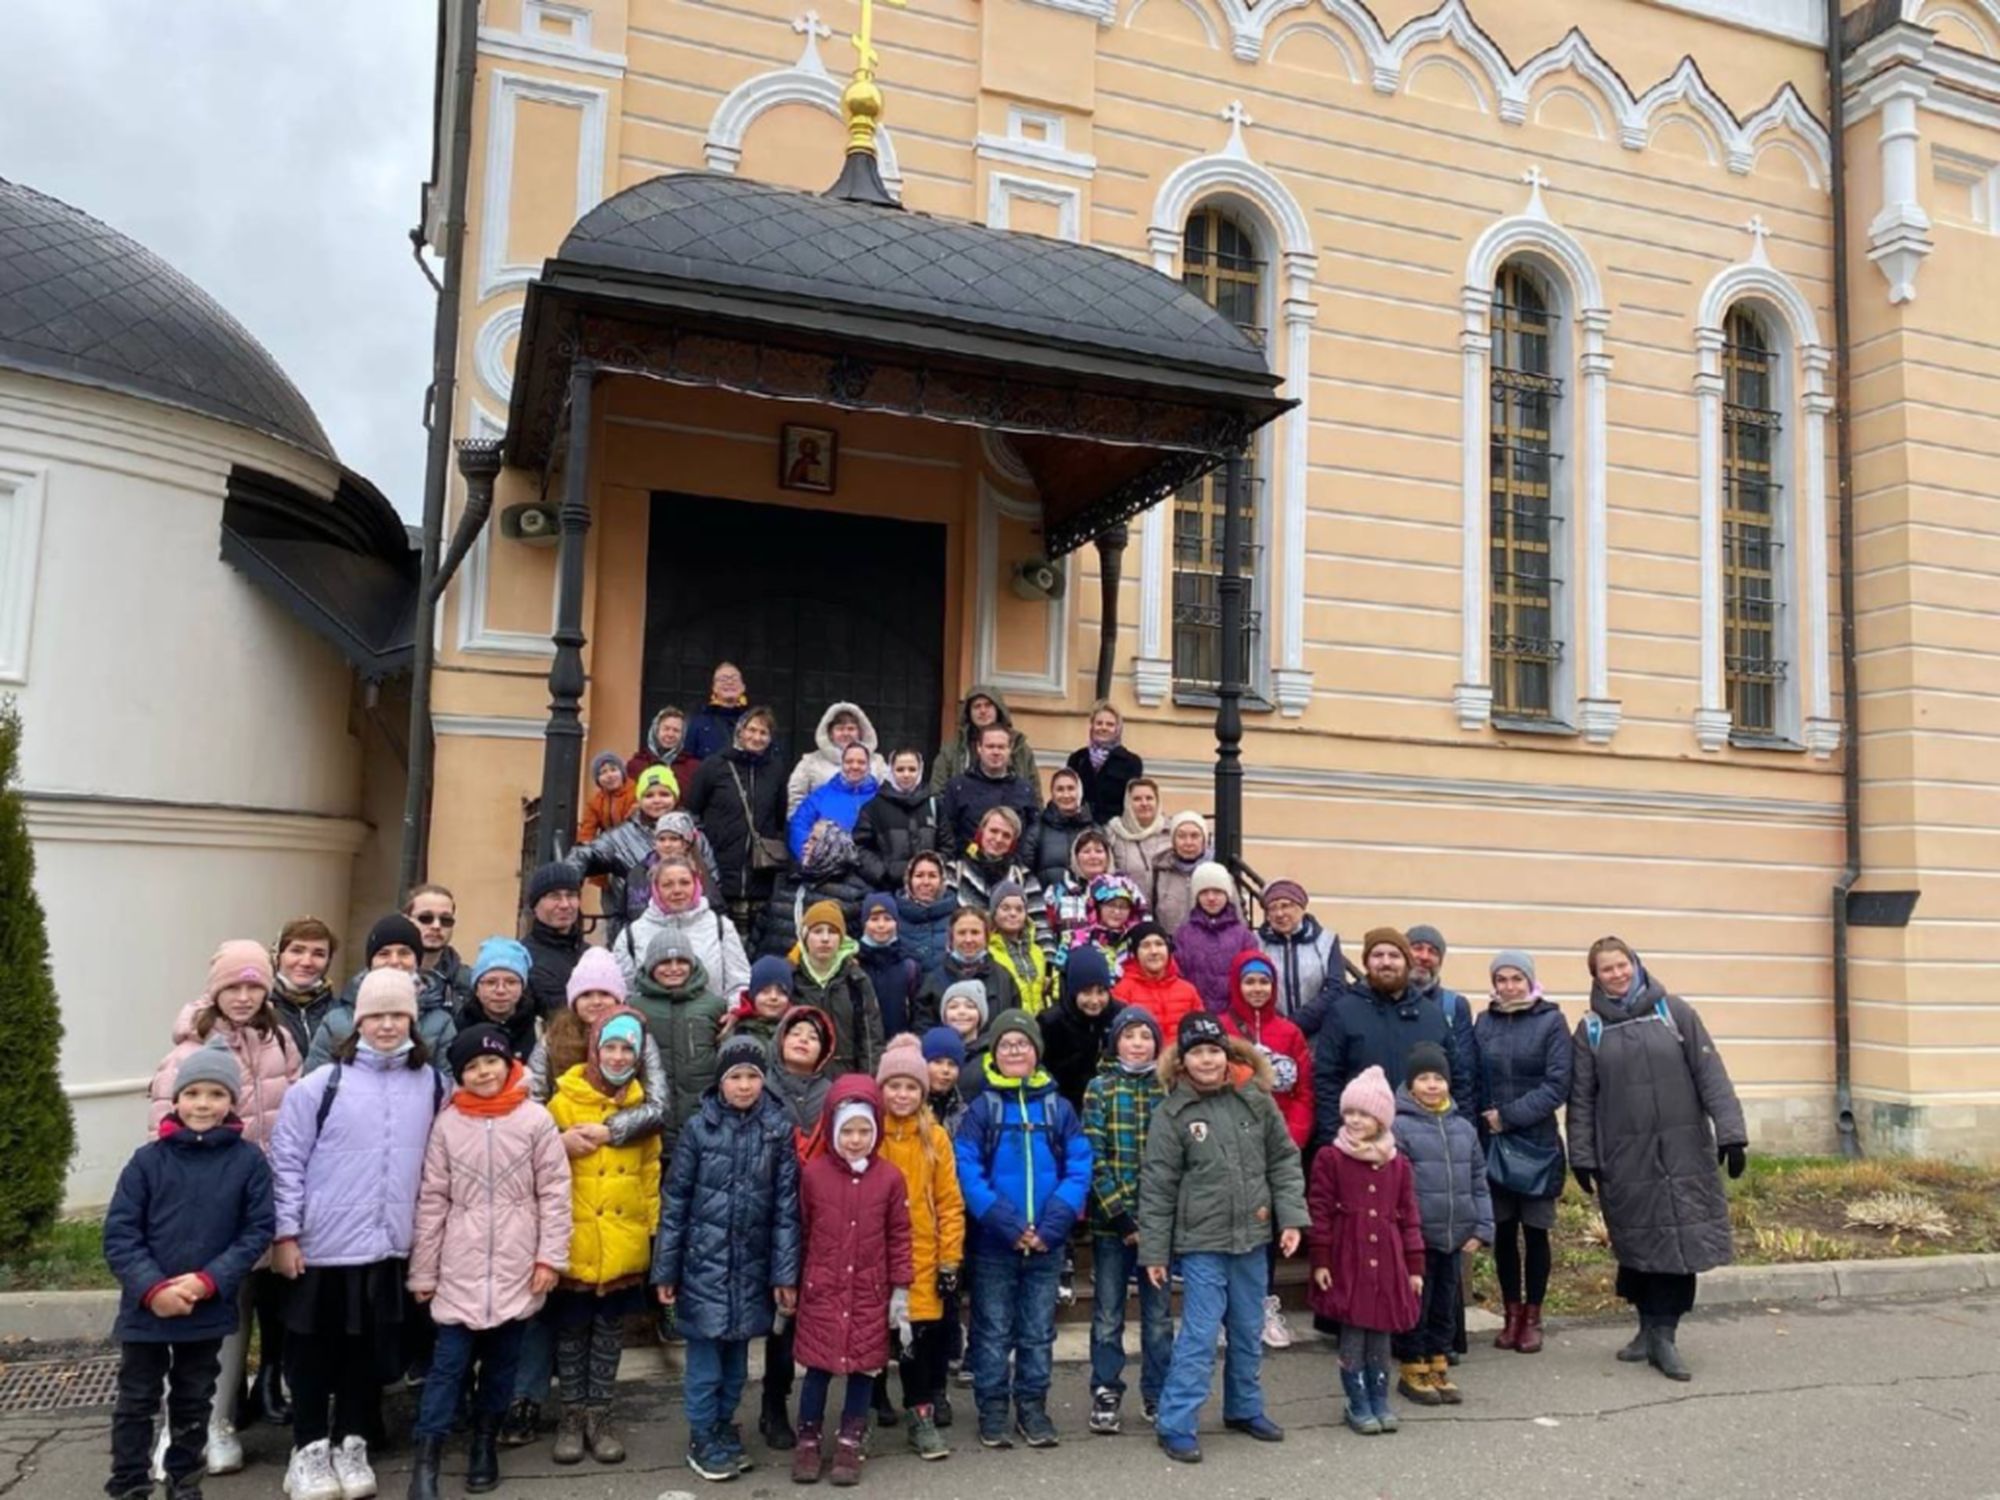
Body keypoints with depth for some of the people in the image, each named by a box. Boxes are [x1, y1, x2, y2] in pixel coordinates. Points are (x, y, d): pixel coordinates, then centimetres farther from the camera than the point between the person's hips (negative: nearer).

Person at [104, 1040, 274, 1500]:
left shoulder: (248, 1160, -7)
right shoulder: (148, 1159, -8)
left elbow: (258, 1229, -7)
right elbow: (119, 1233, -8)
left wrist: (208, 1281, -17)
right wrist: (152, 1288, -19)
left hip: (209, 1308, 1)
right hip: (146, 1307, -1)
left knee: (194, 1403, 17)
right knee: (136, 1403, 8)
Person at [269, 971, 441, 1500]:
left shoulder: (431, 1084, 3)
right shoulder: (322, 1084, -8)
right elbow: (286, 1162, -6)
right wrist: (285, 1234, -8)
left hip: (392, 1245, 3)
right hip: (325, 1244, -3)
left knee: (370, 1350, 12)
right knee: (315, 1352, 8)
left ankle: (352, 1444, 26)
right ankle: (309, 1449, 22)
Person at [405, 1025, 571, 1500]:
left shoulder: (535, 1119, -5)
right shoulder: (448, 1124, -1)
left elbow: (555, 1193, -2)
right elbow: (432, 1201, 3)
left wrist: (551, 1256, -7)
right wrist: (422, 1271, 5)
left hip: (517, 1267, 0)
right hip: (461, 1269, 0)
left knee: (502, 1359, 12)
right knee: (449, 1361, 0)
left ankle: (485, 1442, 30)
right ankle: (426, 1458, 9)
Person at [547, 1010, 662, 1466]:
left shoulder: (642, 1103, 5)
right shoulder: (564, 1098, -7)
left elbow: (650, 1171, 10)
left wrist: (653, 1227, 10)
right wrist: (561, 1144, -24)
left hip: (624, 1243, 3)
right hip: (574, 1241, -3)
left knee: (610, 1329, 12)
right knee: (571, 1328, 9)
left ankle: (599, 1415, 23)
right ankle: (573, 1416, 23)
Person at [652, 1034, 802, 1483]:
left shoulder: (779, 1128, -3)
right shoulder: (699, 1126, -6)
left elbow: (787, 1206, -2)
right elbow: (675, 1200, -2)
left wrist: (785, 1274, -4)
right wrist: (665, 1270, -1)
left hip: (752, 1264, 2)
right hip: (705, 1259, -2)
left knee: (737, 1353, 12)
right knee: (706, 1351, 2)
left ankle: (723, 1428, 31)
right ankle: (703, 1439, 20)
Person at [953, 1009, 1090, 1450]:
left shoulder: (1059, 1108, 1)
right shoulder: (980, 1108, -4)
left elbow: (1078, 1171, -4)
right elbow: (967, 1173, -11)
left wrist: (1051, 1226, -15)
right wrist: (1008, 1226, -18)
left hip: (1047, 1244, 2)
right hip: (993, 1243, -2)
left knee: (1039, 1331, 13)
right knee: (993, 1331, 9)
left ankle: (1032, 1406, 27)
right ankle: (992, 1410, 22)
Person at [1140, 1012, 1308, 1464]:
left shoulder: (1255, 1101, -1)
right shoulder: (1171, 1114, -10)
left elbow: (1283, 1162, 6)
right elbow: (1157, 1187, -7)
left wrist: (1291, 1218, -3)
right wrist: (1154, 1251, -6)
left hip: (1252, 1239, 4)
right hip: (1201, 1244, -4)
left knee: (1249, 1332, 17)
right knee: (1200, 1335, -4)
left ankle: (1245, 1409, 35)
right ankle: (1175, 1424, 6)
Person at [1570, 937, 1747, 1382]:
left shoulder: (1673, 1012, 3)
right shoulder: (1591, 1029, 6)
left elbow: (1711, 1075, 0)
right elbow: (1581, 1098, 6)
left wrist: (1730, 1132, -7)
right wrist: (1582, 1157, 2)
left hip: (1684, 1151, 0)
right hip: (1625, 1158, 1)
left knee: (1679, 1241, -2)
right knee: (1638, 1245, 4)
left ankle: (1662, 1333, 7)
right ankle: (1651, 1328, 21)